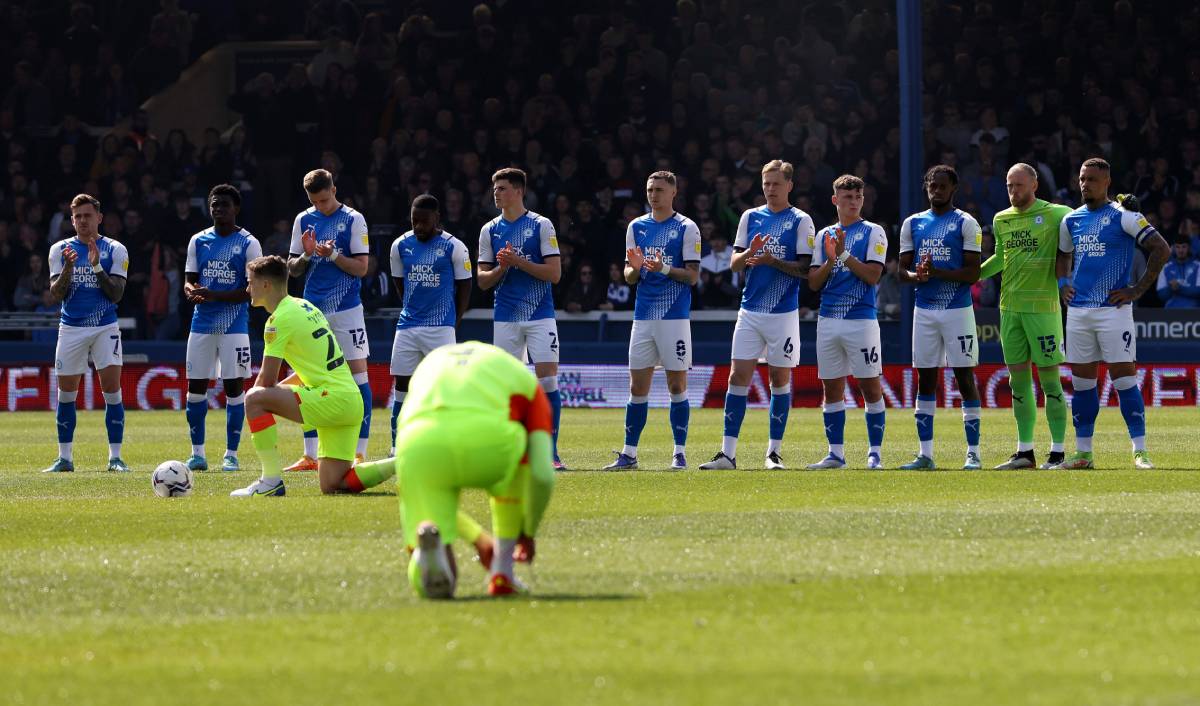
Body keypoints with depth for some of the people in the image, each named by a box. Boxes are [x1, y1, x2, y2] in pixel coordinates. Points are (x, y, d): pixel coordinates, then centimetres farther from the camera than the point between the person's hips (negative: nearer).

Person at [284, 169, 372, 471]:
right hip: (313, 309, 4)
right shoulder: (304, 220, 9)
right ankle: (309, 455, 9)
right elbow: (292, 269, 11)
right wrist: (306, 255, -9)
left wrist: (332, 255, -19)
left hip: (346, 310, -4)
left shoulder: (353, 220, -3)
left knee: (357, 375, -5)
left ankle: (360, 454, -3)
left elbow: (361, 268, -6)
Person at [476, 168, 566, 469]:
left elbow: (554, 273, -7)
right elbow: (482, 280, 10)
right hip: (505, 317, 3)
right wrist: (501, 269, -10)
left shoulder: (541, 226, -1)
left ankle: (551, 452, -7)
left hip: (540, 315, -3)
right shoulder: (489, 231, 9)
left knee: (547, 380, -10)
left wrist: (519, 262, -15)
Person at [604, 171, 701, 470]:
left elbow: (692, 276, -5)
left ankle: (679, 453, 3)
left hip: (675, 316, -4)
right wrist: (635, 268, -9)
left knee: (677, 385, -2)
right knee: (637, 386, 4)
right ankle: (629, 454, 6)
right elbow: (629, 276, 14)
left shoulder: (686, 228, -1)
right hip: (643, 316, 4)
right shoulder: (636, 227, 12)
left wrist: (664, 268, -20)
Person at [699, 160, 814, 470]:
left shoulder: (801, 221, -1)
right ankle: (728, 453, -3)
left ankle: (774, 452, 9)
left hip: (783, 313, -3)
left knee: (780, 378, 2)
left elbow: (806, 269, -6)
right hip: (750, 312, 3)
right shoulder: (750, 217, 11)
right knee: (737, 377, -3)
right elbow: (734, 264, 10)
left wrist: (772, 261, -18)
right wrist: (750, 253, -11)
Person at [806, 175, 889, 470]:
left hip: (862, 320, -5)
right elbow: (813, 282, 9)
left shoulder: (873, 233, 2)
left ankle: (875, 453, 1)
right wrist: (831, 260, -7)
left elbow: (873, 275, -9)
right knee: (832, 388, 6)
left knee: (870, 387, -3)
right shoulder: (824, 236, 14)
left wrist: (844, 254, -13)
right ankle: (835, 454, 11)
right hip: (829, 321, 5)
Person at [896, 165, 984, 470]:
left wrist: (936, 272, -20)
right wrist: (916, 275, -11)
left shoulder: (966, 223, -2)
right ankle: (925, 454, 8)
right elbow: (902, 269, 12)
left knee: (965, 377, -4)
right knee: (925, 380, 5)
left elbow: (973, 273, -9)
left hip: (958, 310, -4)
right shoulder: (913, 224, 12)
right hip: (924, 310, 5)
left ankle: (973, 453, -2)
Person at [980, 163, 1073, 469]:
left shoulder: (1054, 214, -4)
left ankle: (1058, 452, 1)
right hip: (1010, 306, 6)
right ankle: (1024, 452, 13)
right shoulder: (1001, 220, 13)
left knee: (1050, 380, -4)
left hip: (1043, 306, -6)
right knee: (1018, 380, 7)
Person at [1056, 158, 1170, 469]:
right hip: (1078, 311, 6)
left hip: (1113, 309, -6)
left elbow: (1162, 249, -10)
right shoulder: (1071, 220, 12)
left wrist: (1138, 290, -11)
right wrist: (1063, 284, 12)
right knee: (1082, 382, 7)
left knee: (1124, 379, -8)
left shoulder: (1123, 216, -6)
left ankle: (1140, 452, -7)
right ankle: (1083, 453, 13)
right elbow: (1063, 256, 30)